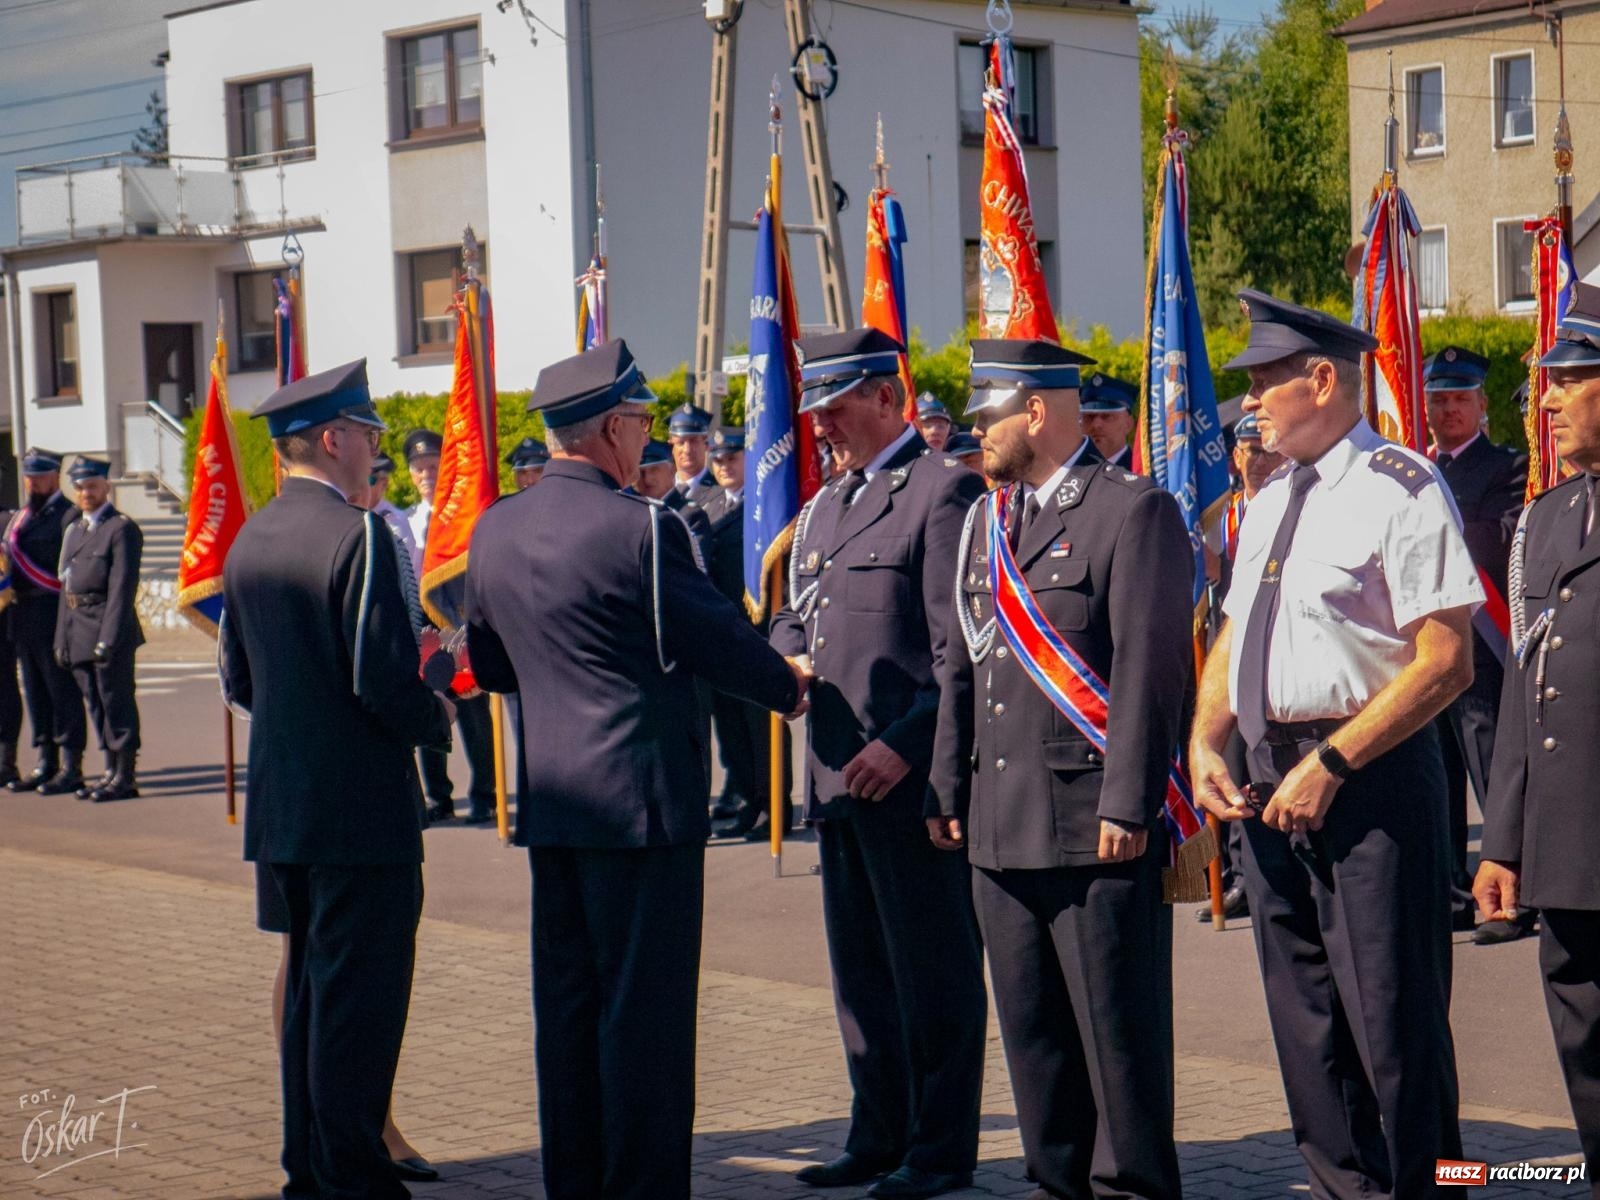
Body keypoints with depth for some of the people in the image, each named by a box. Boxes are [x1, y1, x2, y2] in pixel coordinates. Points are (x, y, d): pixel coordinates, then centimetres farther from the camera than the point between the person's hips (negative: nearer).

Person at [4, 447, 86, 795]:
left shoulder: (68, 516, -8)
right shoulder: (19, 517, 19)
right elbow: (9, 559, 25)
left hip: (54, 615, -8)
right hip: (23, 618, 8)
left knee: (63, 691, -4)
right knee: (34, 692, 11)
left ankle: (71, 768, -1)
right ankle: (46, 764, 18)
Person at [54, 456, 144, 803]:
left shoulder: (121, 528, -8)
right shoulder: (73, 530, 18)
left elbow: (122, 588, -14)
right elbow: (66, 586, 19)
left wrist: (108, 638, -20)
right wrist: (62, 637, 13)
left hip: (109, 630, -8)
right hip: (78, 633, 8)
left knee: (117, 703, -4)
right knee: (96, 705, 12)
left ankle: (125, 777, 0)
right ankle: (111, 771, 19)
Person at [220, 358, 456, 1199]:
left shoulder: (251, 539, 9)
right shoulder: (356, 535, -16)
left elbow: (237, 679, 15)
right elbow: (384, 677, -20)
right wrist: (436, 718, -2)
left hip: (278, 807, 8)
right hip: (361, 808, -8)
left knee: (310, 981, 16)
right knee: (360, 991, -2)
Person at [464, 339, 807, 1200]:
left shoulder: (494, 531, 7)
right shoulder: (639, 527, -15)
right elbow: (719, 639, -8)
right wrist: (788, 688, 10)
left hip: (548, 800, 7)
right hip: (643, 797, -7)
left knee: (566, 1001, 13)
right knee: (645, 1006, -1)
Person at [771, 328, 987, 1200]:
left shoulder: (943, 491, -9)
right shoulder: (825, 506, 19)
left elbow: (963, 649, -14)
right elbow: (794, 616, 26)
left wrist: (906, 745, -19)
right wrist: (787, 658, 3)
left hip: (912, 776, -9)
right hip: (836, 774, 9)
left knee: (932, 970, 0)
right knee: (860, 967, 14)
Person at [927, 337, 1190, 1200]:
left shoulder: (1135, 512, -6)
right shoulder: (984, 523, 17)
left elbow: (1149, 669, -12)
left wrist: (1126, 804, -17)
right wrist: (948, 790, 14)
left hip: (1095, 823, -7)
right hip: (1001, 823, 7)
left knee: (1117, 1022, -1)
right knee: (1030, 1023, 12)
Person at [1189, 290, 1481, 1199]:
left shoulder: (1400, 490, -11)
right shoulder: (1271, 502, 15)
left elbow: (1447, 662, -17)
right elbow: (1234, 635, 22)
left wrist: (1331, 764, -19)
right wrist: (1205, 744, 5)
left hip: (1369, 779, -8)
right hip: (1275, 780, 8)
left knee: (1390, 1014, -3)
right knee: (1305, 1013, 14)